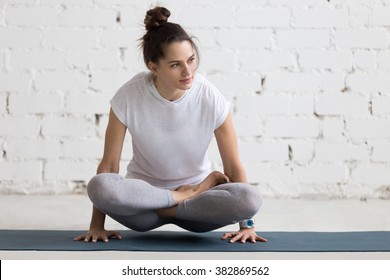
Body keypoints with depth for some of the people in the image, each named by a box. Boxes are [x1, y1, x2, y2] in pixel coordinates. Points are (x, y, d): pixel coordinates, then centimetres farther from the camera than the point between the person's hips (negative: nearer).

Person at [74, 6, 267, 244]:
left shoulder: (212, 99, -18)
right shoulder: (128, 98, -18)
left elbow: (233, 165, -10)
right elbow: (109, 164, -12)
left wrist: (246, 224, -12)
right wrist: (97, 225, -13)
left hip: (196, 192, 0)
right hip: (144, 192, 0)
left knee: (252, 198, -30)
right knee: (99, 187, -33)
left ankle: (168, 209, -12)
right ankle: (190, 195, -12)